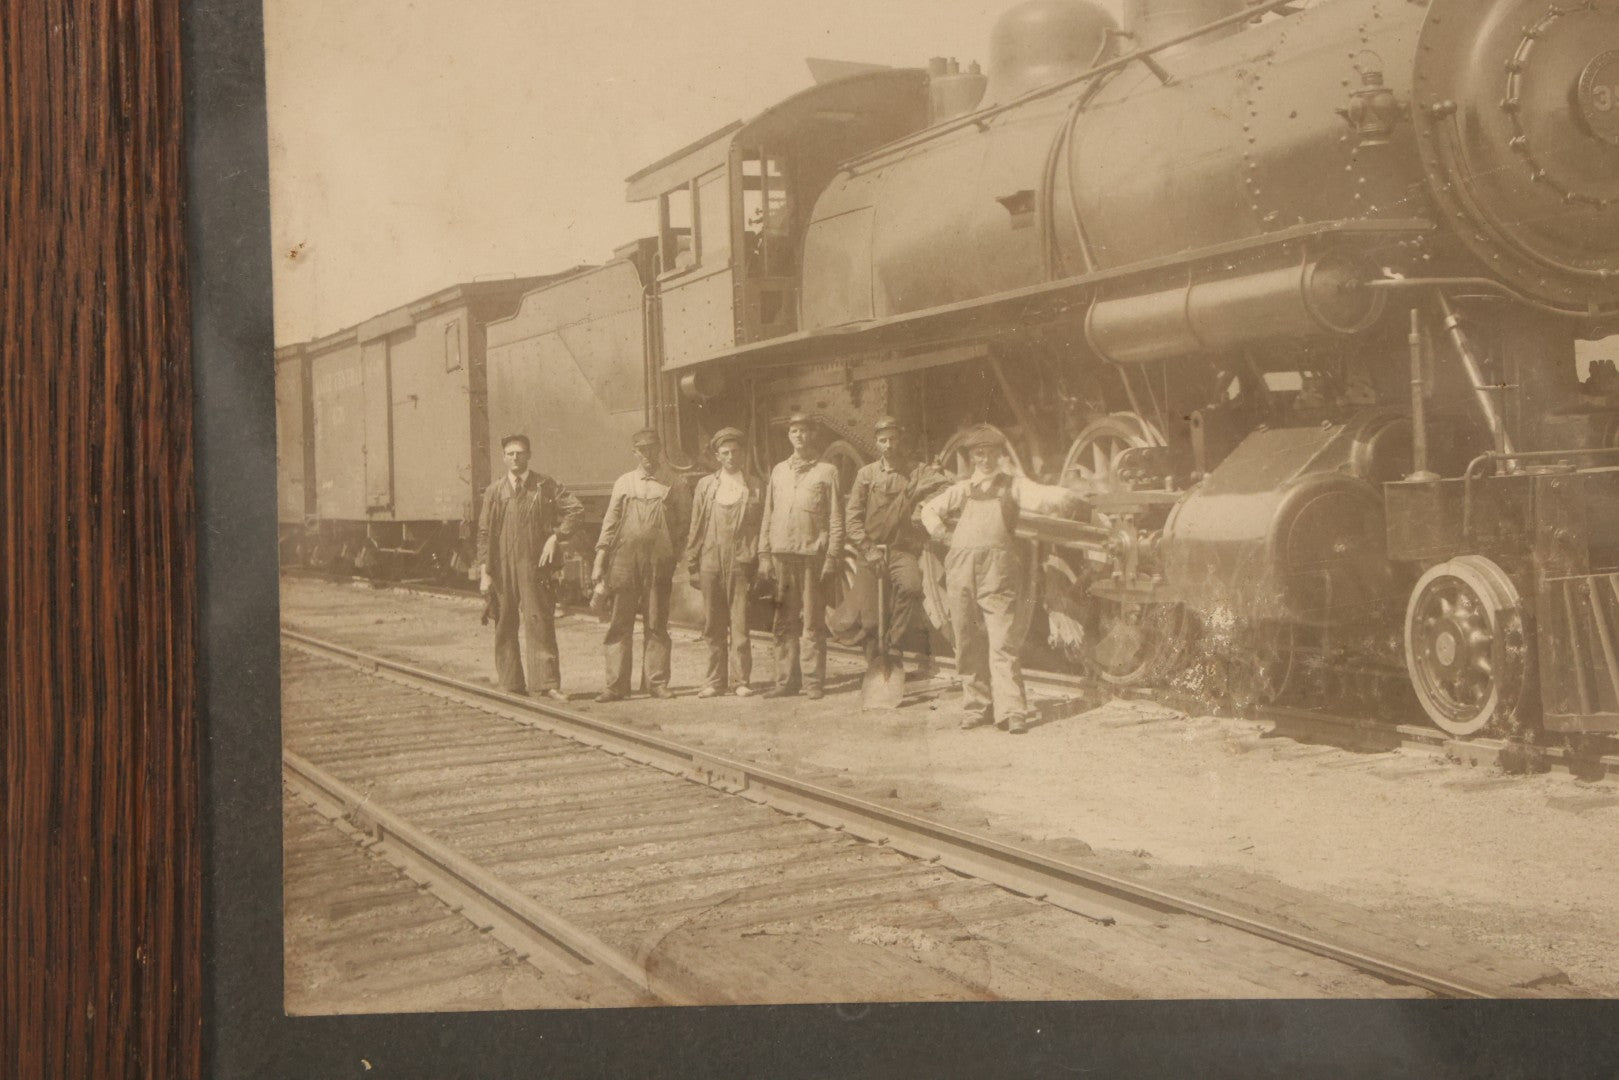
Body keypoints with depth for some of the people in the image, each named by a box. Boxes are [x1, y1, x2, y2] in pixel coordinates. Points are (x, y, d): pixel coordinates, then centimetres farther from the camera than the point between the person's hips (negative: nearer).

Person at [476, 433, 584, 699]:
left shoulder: (546, 486, 3)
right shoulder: (494, 491, 7)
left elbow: (576, 509, 3)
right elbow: (484, 533, 6)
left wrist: (555, 537, -6)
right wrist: (484, 572, 0)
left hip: (535, 565, -2)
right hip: (502, 569, 2)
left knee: (539, 621, -5)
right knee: (505, 625, 5)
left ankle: (548, 682, -5)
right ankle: (511, 683, 14)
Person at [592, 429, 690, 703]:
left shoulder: (675, 485, 7)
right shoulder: (624, 483, 11)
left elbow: (681, 525, 8)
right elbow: (610, 523, 10)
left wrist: (676, 557, -2)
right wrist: (599, 561, 4)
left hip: (658, 561, -1)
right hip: (624, 559, 1)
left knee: (656, 623, 3)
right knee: (620, 623, 0)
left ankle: (657, 682, 11)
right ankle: (616, 685, 2)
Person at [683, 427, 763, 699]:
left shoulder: (753, 488, 7)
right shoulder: (705, 485, 12)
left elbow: (760, 528, 7)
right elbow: (695, 528, 12)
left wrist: (756, 563, -1)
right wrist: (692, 565, 7)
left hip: (740, 563, -2)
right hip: (711, 561, 2)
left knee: (740, 623, -5)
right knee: (713, 625, 4)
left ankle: (741, 680, 1)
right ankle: (715, 680, 12)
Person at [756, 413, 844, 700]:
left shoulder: (827, 471, 4)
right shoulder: (778, 471, 15)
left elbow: (836, 519, 1)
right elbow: (767, 515, 15)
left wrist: (832, 557, -7)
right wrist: (764, 554, 8)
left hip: (813, 554, -3)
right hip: (781, 554, 3)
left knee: (813, 622, -2)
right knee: (784, 622, 3)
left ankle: (813, 682, 3)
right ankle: (786, 680, 8)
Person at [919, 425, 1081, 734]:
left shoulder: (1012, 486, 14)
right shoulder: (961, 489, 22)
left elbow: (1039, 497, -4)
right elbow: (929, 509, 33)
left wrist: (1066, 498, -25)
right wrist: (942, 533, 14)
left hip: (999, 569, -3)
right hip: (962, 568, 4)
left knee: (1003, 642, -11)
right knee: (968, 643, 4)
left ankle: (1012, 710, -14)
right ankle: (977, 705, 14)